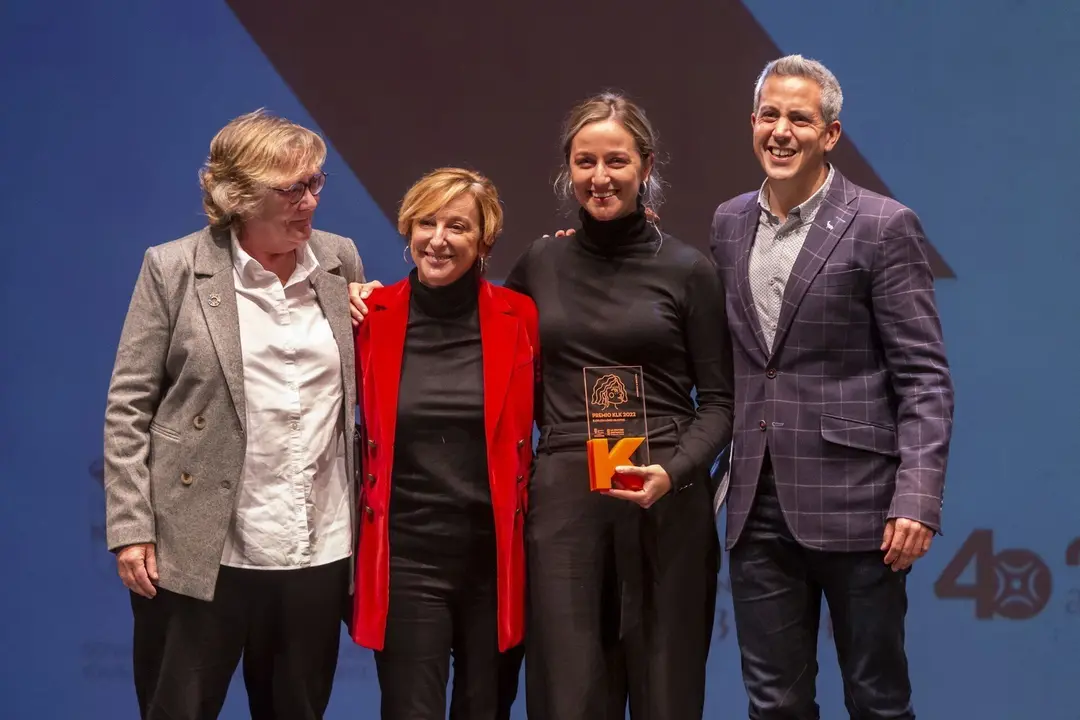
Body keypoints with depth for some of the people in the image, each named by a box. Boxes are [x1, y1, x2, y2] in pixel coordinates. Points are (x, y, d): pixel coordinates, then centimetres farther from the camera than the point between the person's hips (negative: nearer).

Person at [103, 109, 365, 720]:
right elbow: (129, 407, -2)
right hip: (200, 552, -3)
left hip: (318, 553, 3)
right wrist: (130, 529, -8)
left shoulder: (342, 260, 7)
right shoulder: (174, 268, -3)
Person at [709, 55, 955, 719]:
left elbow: (925, 378, -8)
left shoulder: (884, 227, -5)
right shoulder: (729, 223, 11)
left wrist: (918, 501, -16)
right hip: (759, 509, 5)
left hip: (853, 507, -4)